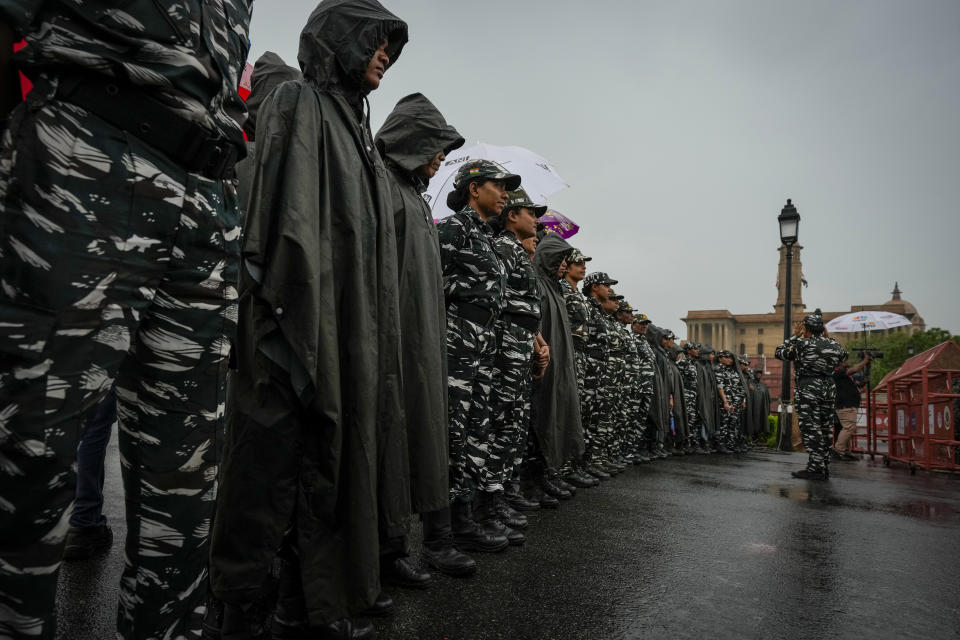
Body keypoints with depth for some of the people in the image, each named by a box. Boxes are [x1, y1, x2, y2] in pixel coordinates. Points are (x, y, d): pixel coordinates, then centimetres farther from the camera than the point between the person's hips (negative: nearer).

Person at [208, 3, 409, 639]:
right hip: (311, 320, -9)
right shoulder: (297, 103, -1)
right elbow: (290, 216, -15)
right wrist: (297, 319, -23)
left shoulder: (351, 124, 23)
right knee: (280, 458, -4)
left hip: (352, 327, 9)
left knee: (337, 454, 11)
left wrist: (369, 331, 17)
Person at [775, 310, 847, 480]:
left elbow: (779, 353, -1)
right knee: (826, 428, 11)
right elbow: (842, 355, 28)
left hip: (809, 388, -6)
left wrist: (794, 335, 6)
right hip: (829, 388, 6)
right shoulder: (833, 344, 6)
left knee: (811, 428, -3)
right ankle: (825, 469, 18)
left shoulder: (802, 344, -11)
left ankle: (815, 468, -4)